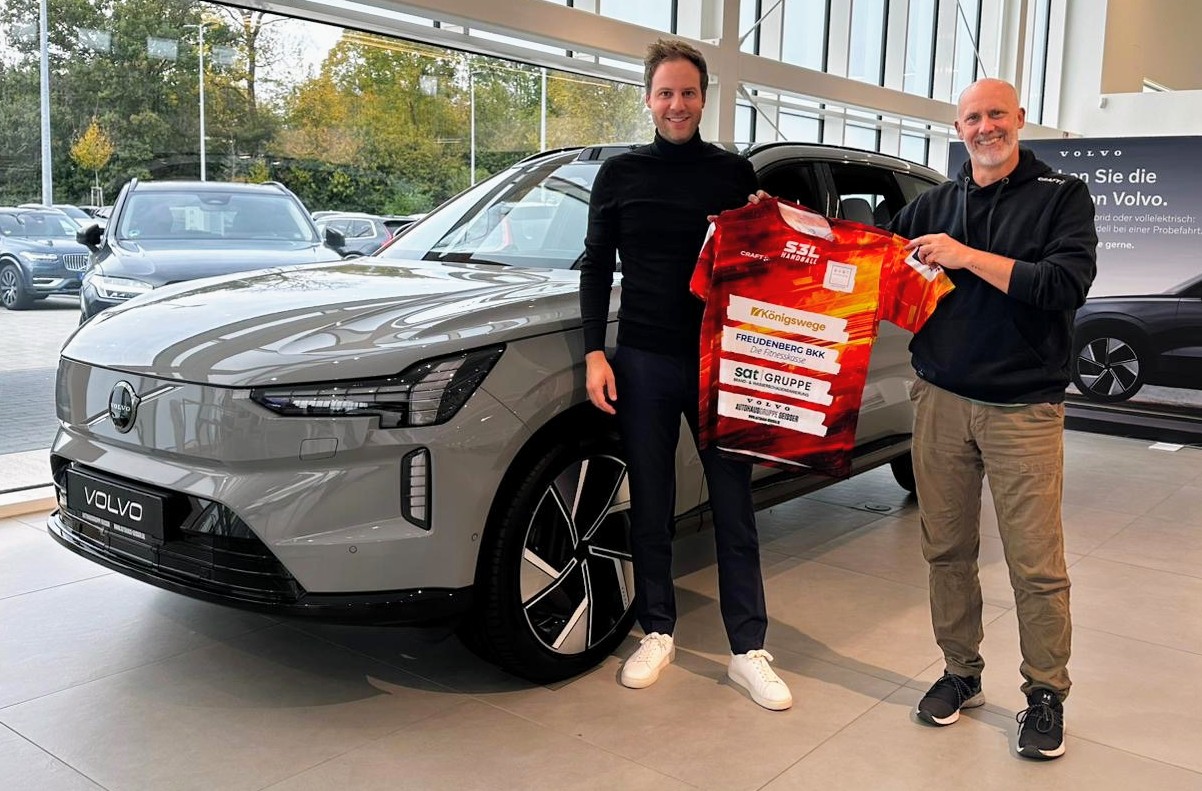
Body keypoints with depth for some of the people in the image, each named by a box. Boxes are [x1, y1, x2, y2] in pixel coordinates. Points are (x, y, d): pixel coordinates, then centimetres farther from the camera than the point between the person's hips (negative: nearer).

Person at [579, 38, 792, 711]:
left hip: (720, 361, 0)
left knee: (735, 507, 3)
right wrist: (595, 354, -1)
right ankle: (658, 634, 24)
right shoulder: (621, 175, 7)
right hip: (643, 363, 1)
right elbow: (597, 268, 7)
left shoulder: (736, 174, 5)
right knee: (651, 507, 9)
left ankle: (749, 650, 13)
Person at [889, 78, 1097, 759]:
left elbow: (1068, 284, -15)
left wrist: (967, 257, -17)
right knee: (947, 549, 9)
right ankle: (962, 672, 25)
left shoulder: (1062, 197, 0)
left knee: (1037, 564, 0)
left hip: (1024, 410, -3)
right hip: (942, 401, 4)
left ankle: (1047, 693, 18)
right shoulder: (934, 205, 12)